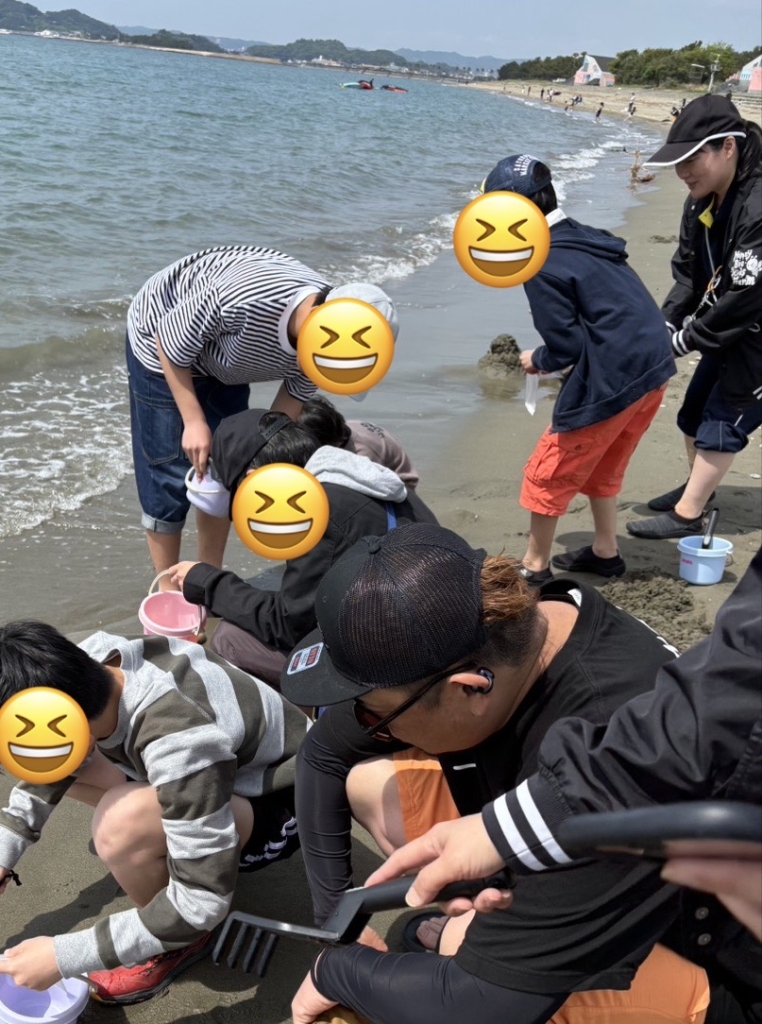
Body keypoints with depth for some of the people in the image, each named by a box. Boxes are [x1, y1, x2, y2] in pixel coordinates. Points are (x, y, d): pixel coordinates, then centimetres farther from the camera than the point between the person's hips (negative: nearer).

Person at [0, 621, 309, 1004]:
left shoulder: (178, 739, -40)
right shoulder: (86, 677, -17)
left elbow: (204, 899, -34)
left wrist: (63, 957, -28)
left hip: (279, 804, -8)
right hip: (207, 768, 8)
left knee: (123, 820, -34)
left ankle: (181, 942, -5)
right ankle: (169, 858, 12)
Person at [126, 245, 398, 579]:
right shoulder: (240, 301, -42)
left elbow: (293, 400, -5)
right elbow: (170, 346, -25)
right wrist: (194, 421, -25)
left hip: (222, 360, 6)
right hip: (162, 346, -6)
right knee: (170, 477, -6)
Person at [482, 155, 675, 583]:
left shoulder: (541, 263, -14)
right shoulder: (589, 238, 13)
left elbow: (565, 347, -14)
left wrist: (536, 360, 7)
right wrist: (552, 356, 15)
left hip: (612, 381, -9)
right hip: (653, 367, 9)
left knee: (548, 472, 8)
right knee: (601, 466, 26)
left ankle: (535, 566, 20)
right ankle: (605, 552, 36)